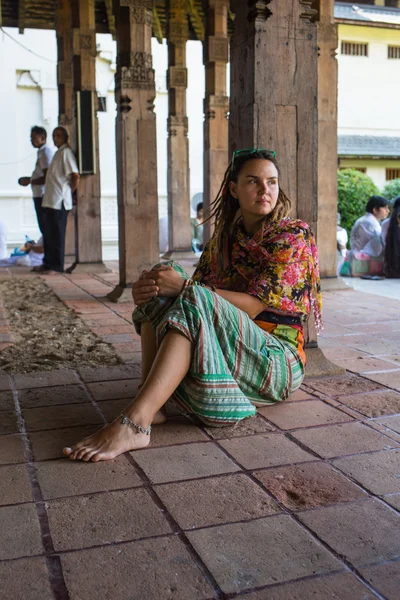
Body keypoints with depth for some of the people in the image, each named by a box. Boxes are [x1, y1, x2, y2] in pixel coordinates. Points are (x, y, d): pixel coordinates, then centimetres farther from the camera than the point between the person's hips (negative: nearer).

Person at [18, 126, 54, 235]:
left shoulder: (45, 152, -14)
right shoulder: (42, 151, 17)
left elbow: (47, 178, -21)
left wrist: (29, 181, -11)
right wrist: (30, 179, 13)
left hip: (42, 196, -10)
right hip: (40, 195, 10)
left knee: (44, 227, -8)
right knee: (44, 226, 14)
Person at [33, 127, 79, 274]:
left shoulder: (66, 152, -11)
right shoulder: (58, 152, 18)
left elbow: (75, 176, -18)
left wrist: (69, 191, -7)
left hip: (59, 201, -10)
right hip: (50, 200, 10)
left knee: (57, 234, -4)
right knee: (48, 234, 14)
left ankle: (56, 266, 1)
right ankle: (48, 263, 22)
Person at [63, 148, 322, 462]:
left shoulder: (294, 235, -6)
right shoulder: (224, 237, 12)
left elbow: (254, 306, -18)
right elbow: (197, 287, 5)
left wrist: (184, 287, -26)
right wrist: (147, 291, -17)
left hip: (277, 361, -6)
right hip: (226, 353, 6)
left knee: (194, 301, -31)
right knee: (163, 278, -13)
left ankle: (134, 424, -43)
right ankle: (150, 407, -26)